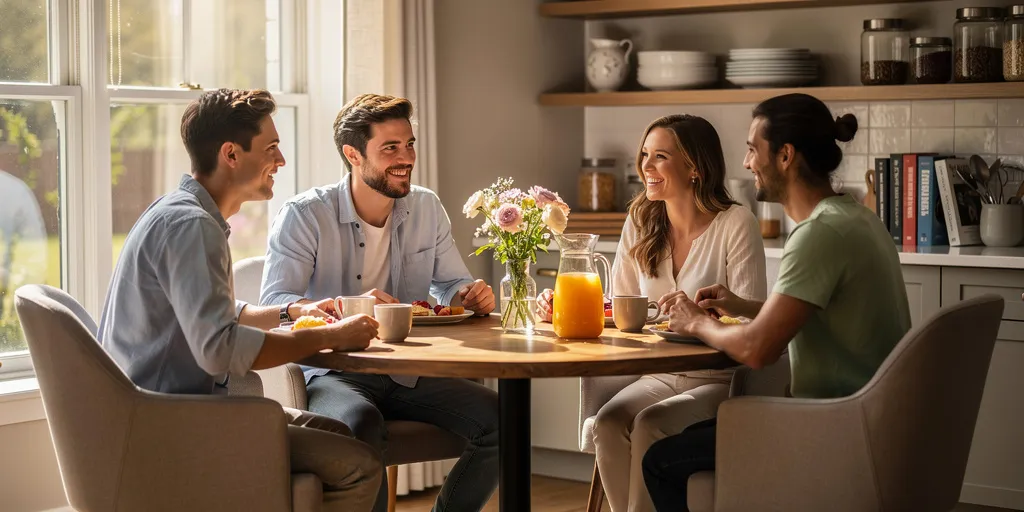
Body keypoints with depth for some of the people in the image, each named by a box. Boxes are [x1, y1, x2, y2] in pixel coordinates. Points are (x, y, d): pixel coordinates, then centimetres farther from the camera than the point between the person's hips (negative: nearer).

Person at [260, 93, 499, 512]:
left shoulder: (426, 208, 9)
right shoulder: (304, 215, -7)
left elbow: (451, 284, 19)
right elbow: (274, 303, -17)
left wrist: (471, 295, -7)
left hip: (409, 374, 5)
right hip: (334, 373, -5)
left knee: (499, 418, -16)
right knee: (362, 425, -38)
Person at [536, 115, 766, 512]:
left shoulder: (735, 223, -9)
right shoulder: (641, 222, 8)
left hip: (721, 380, -4)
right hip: (660, 376, 5)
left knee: (649, 424, -31)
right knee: (608, 423, -25)